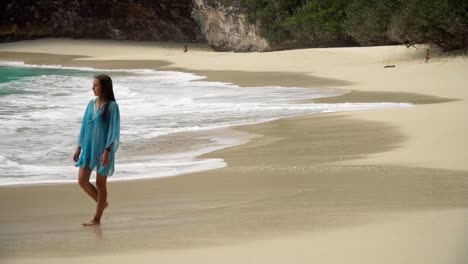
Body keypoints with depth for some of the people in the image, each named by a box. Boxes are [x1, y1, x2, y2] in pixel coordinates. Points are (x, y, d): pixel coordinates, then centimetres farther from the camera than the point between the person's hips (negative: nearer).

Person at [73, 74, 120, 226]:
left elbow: (114, 130, -14)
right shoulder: (91, 104, 8)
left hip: (102, 149, -6)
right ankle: (102, 202, 24)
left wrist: (107, 151, -21)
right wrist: (79, 147, 12)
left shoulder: (112, 106, -11)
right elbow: (85, 126, 13)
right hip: (88, 148, 6)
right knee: (82, 181, 0)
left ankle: (97, 219, 10)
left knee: (100, 183, 2)